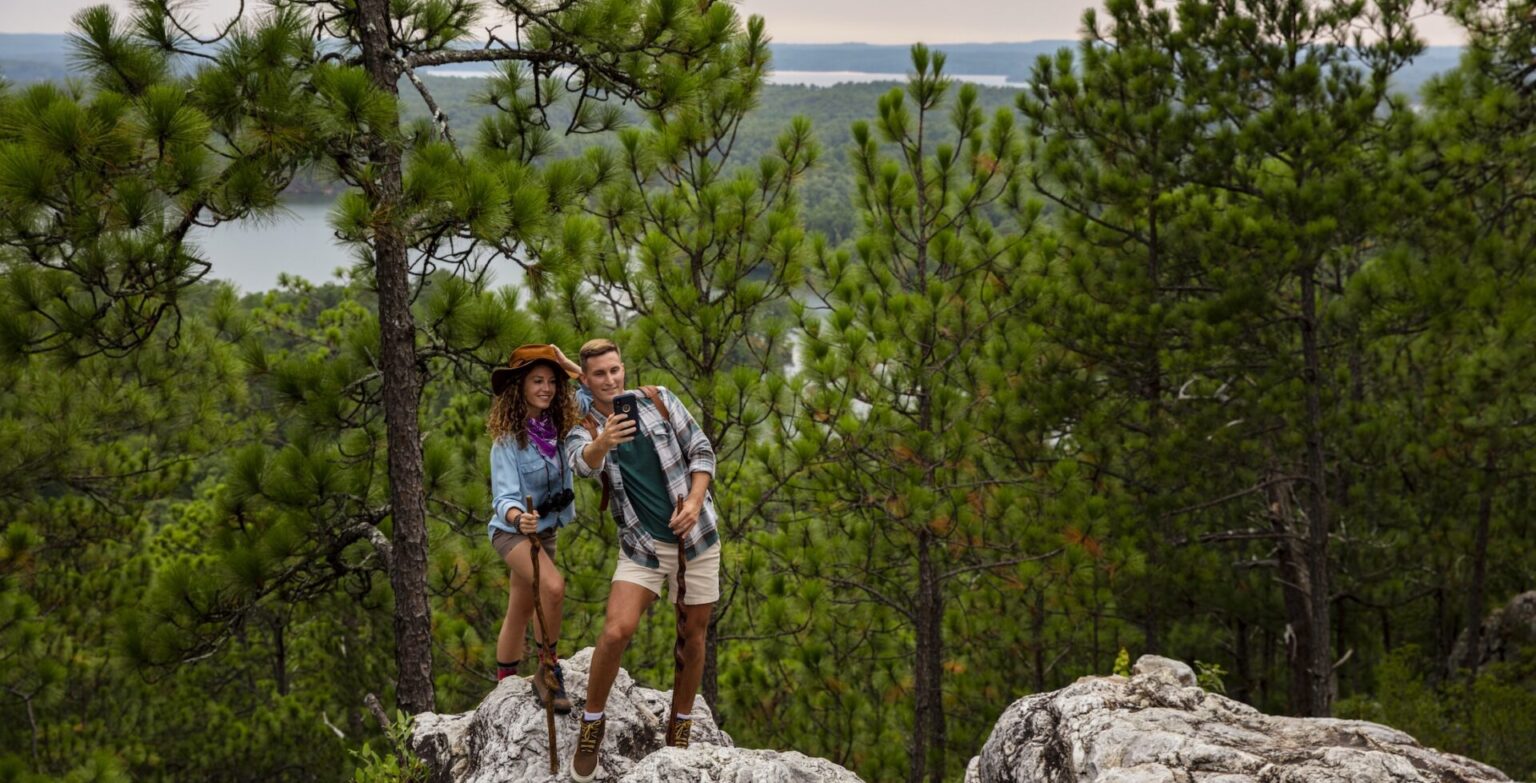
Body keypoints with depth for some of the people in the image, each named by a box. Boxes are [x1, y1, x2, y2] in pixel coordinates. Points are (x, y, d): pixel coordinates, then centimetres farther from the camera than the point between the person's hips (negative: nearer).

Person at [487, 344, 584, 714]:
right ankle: (548, 670, -17)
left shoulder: (558, 426, -5)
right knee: (553, 586, -31)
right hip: (512, 529, -6)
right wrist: (518, 517, -49)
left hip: (545, 529, 6)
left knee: (520, 613, 16)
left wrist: (572, 368, -5)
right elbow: (504, 497, -28)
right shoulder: (508, 437, -20)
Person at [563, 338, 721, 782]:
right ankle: (591, 726, 1)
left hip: (696, 537, 1)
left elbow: (701, 451, 2)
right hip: (643, 545, -1)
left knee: (692, 636, 9)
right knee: (616, 632, -18)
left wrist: (695, 502, -15)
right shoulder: (583, 431, -5)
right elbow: (583, 463, -30)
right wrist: (603, 442, -52)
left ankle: (680, 727, 28)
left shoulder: (658, 401, -1)